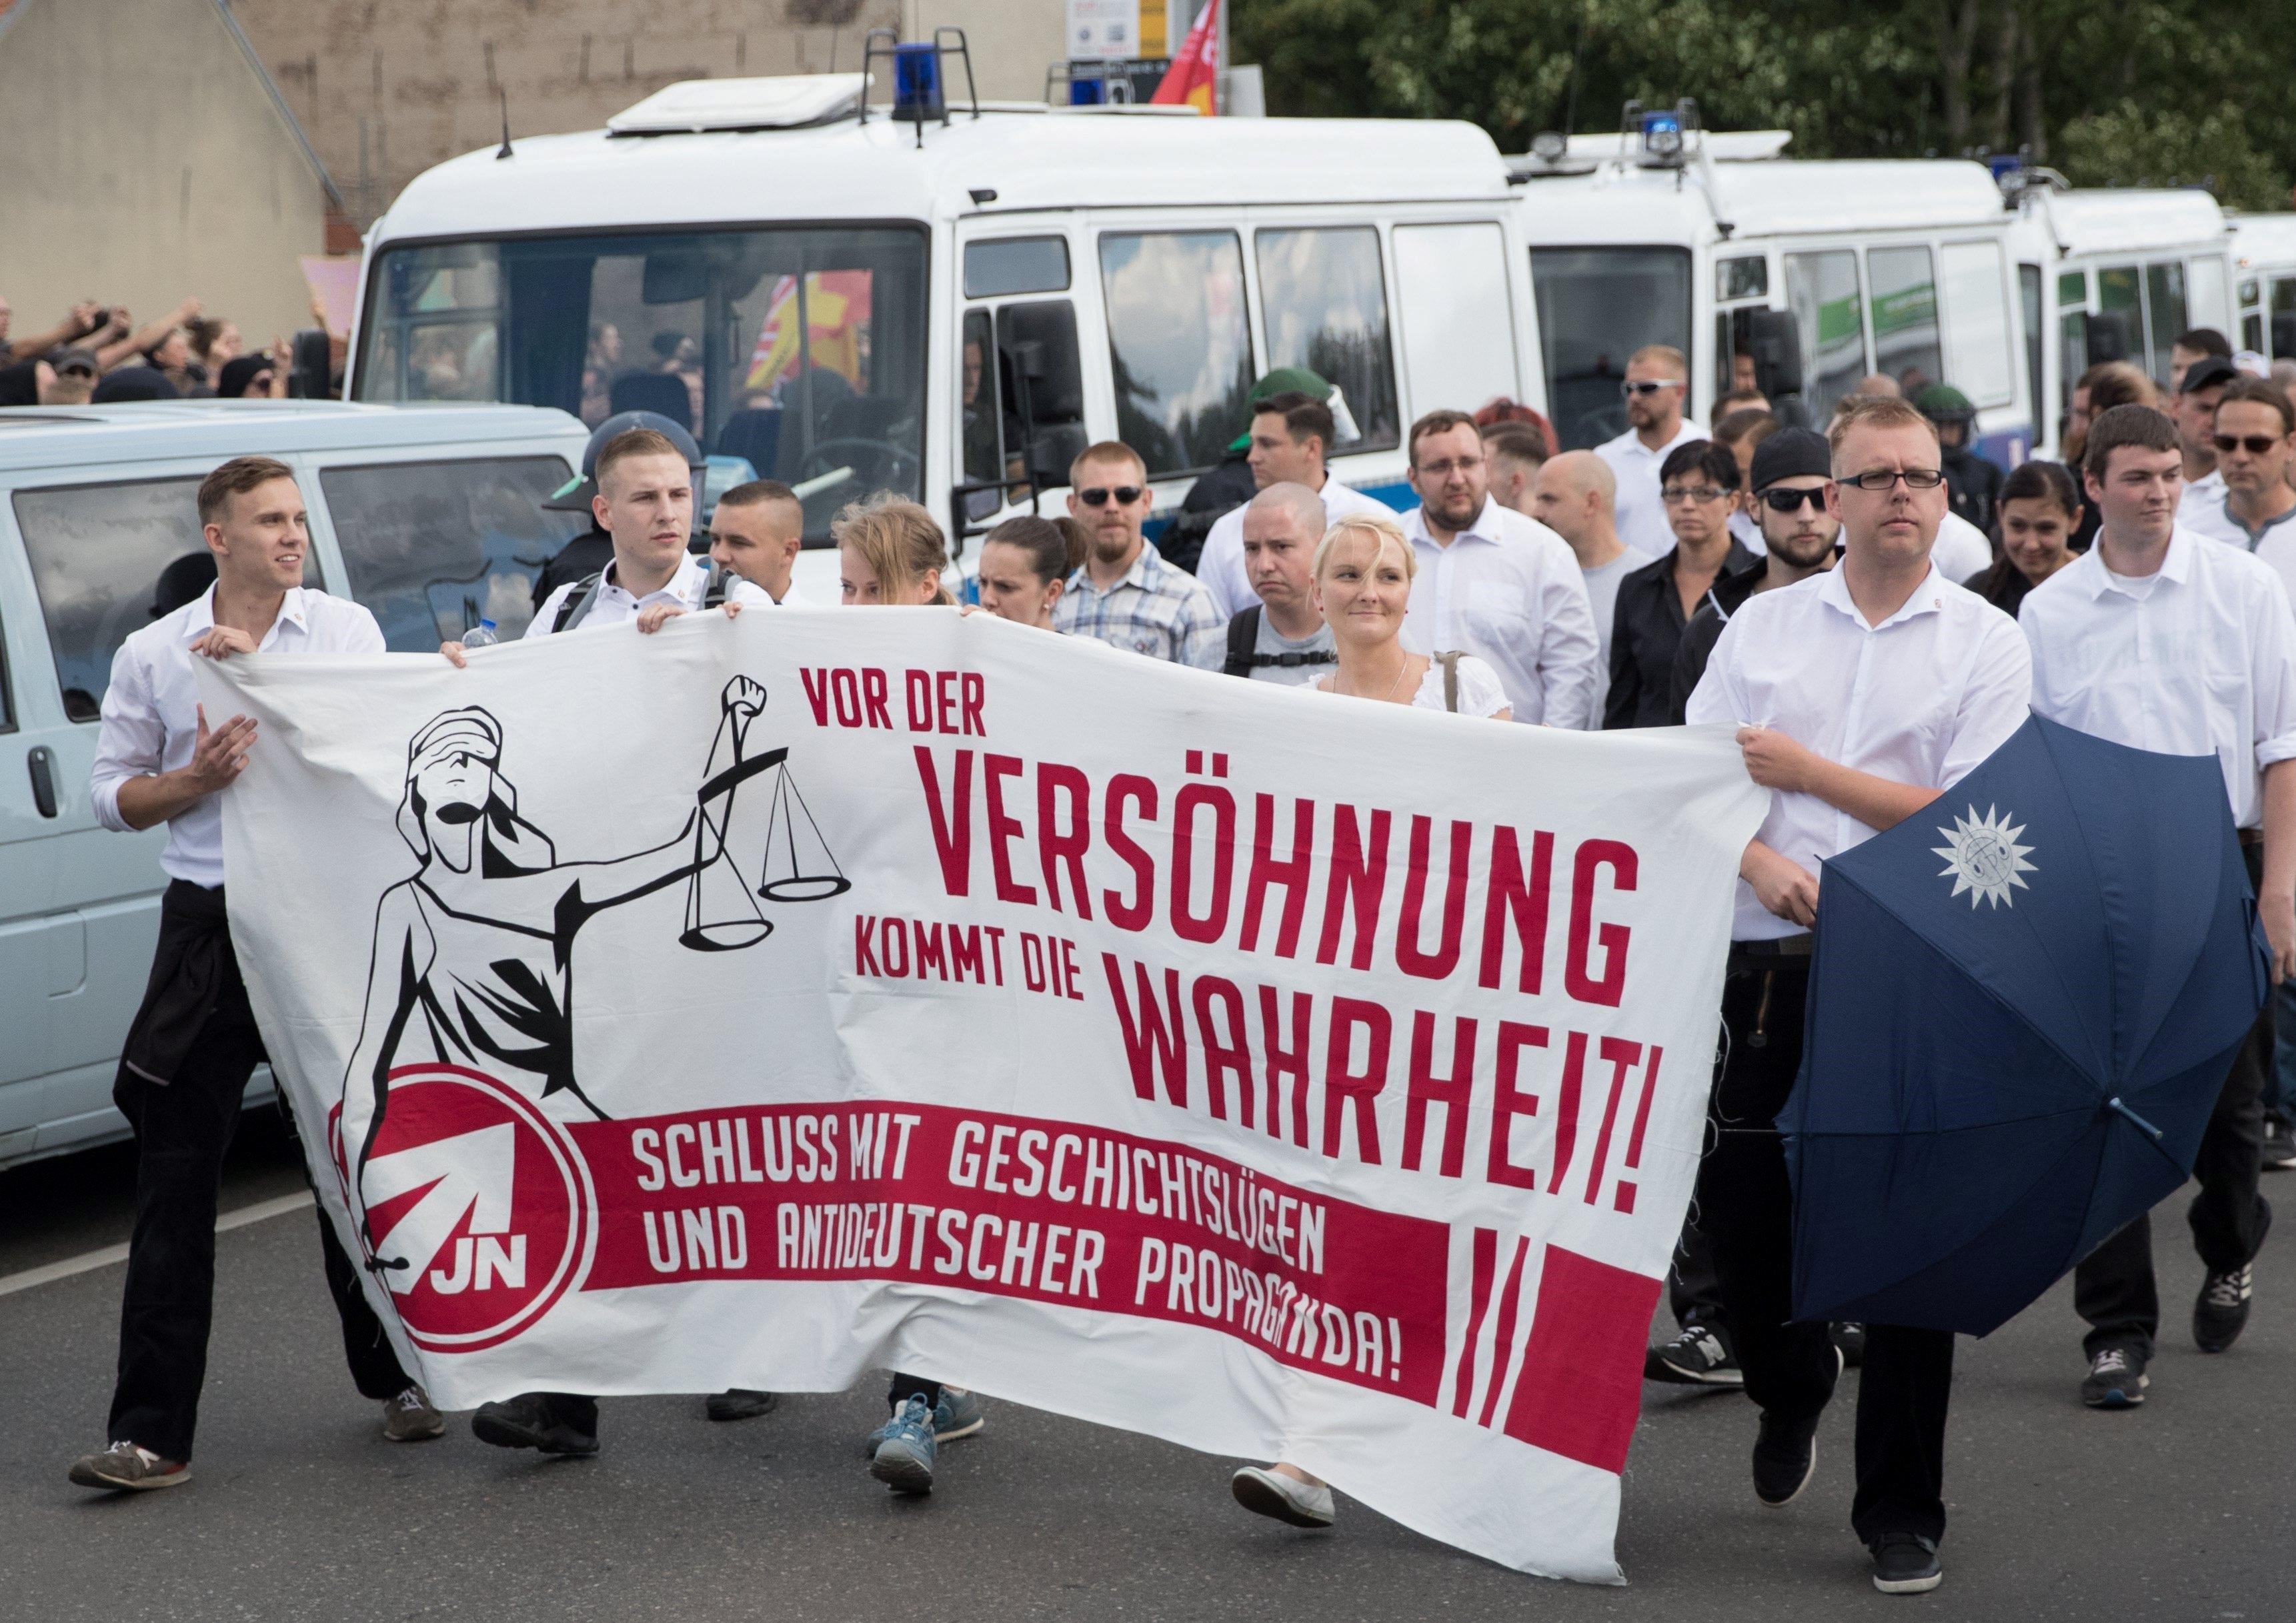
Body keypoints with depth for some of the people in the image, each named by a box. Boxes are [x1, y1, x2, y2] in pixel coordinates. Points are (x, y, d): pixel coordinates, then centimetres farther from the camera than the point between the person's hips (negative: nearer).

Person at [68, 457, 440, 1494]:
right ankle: (152, 1434, -3)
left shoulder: (347, 630, 5)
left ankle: (397, 1379, 28)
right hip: (208, 930, 0)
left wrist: (259, 666, -16)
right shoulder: (152, 654, 6)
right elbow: (113, 794, 7)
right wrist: (193, 779, -12)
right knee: (175, 1184, -3)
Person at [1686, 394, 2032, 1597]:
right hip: (1768, 959, 2)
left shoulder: (1986, 643, 3)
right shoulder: (1763, 625, 11)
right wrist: (1763, 864, -14)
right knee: (1736, 1210, 3)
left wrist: (1803, 770, -6)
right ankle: (1790, 1385, 36)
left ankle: (1900, 1514, 10)